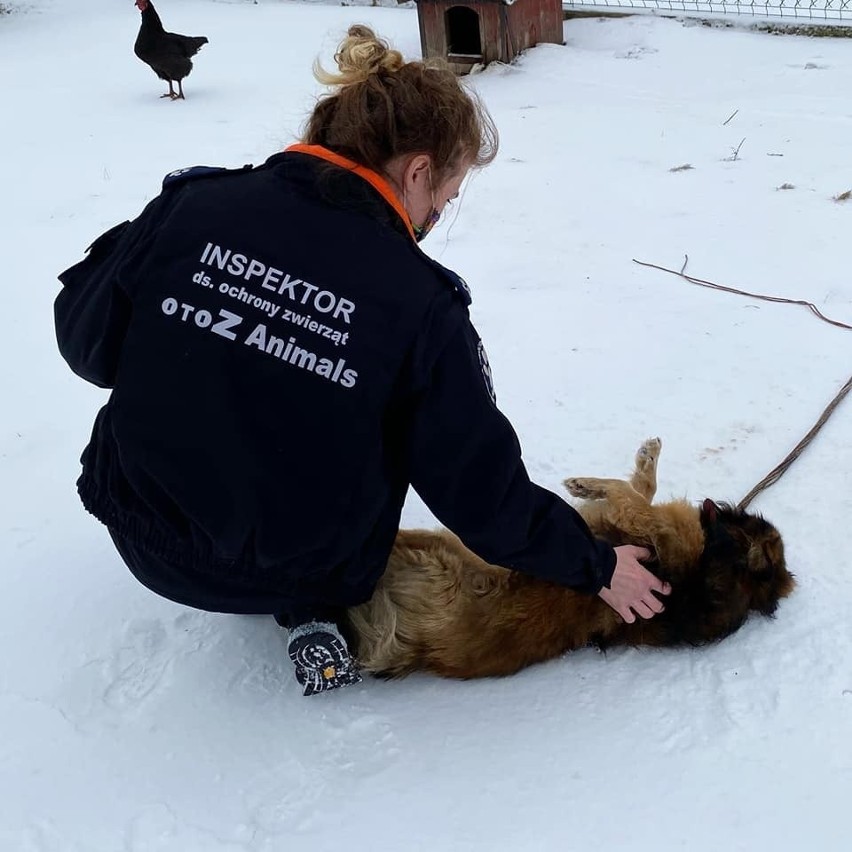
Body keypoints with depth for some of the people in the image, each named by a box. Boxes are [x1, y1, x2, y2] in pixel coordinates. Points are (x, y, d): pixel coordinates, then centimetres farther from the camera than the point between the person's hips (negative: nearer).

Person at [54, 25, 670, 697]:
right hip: (290, 575, -2)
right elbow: (482, 493, -13)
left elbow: (84, 341, -5)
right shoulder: (418, 302, -20)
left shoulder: (193, 205, -15)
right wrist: (595, 566, 1)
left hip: (146, 541, 3)